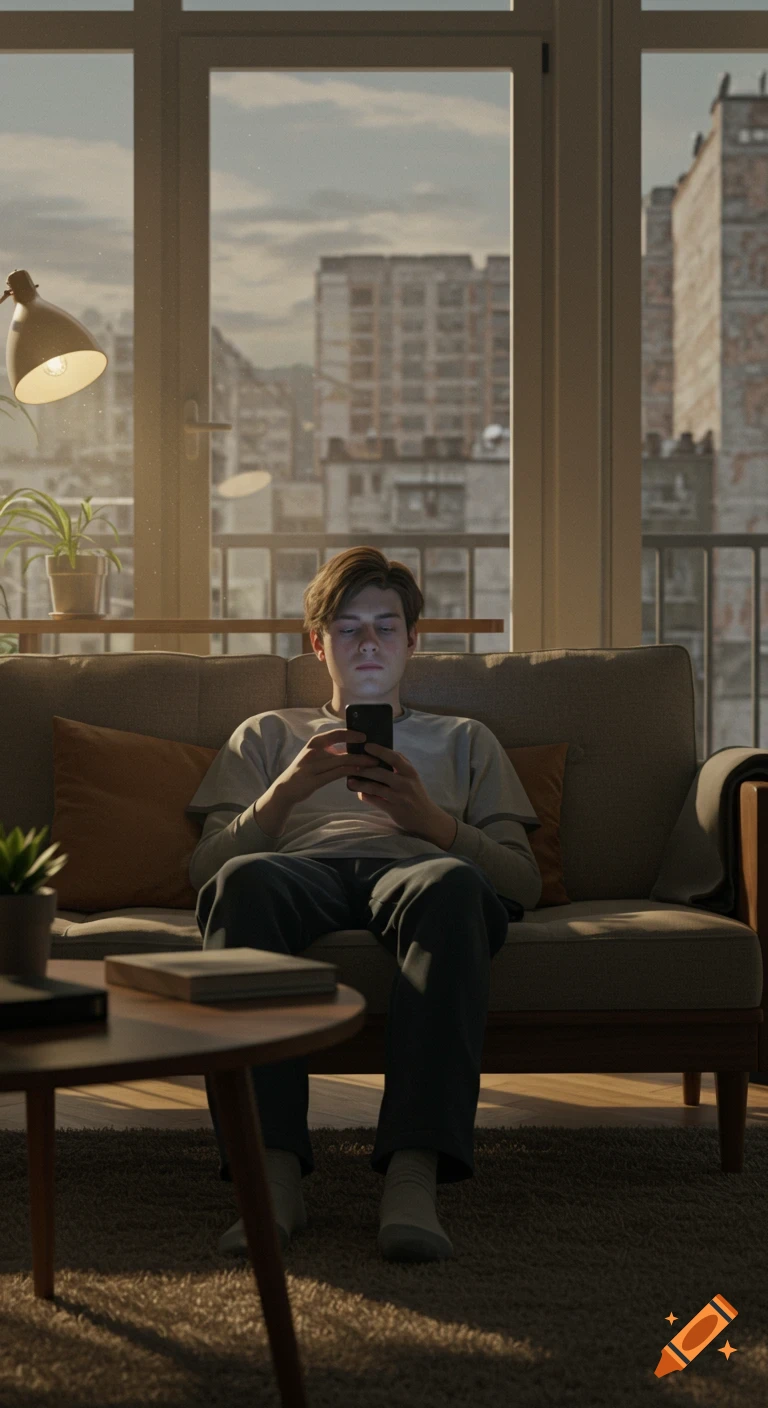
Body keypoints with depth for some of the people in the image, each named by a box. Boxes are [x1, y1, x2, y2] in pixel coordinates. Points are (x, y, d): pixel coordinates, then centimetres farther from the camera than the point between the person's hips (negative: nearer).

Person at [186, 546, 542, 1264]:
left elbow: (524, 881, 18)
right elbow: (204, 867, 16)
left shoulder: (464, 740, 34)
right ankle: (273, 1172, -44)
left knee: (448, 884, -40)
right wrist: (287, 791, -2)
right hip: (303, 871, 0)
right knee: (243, 883, -39)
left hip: (414, 868, 0)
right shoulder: (267, 734, 34)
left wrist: (429, 818, -1)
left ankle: (414, 1175, -50)